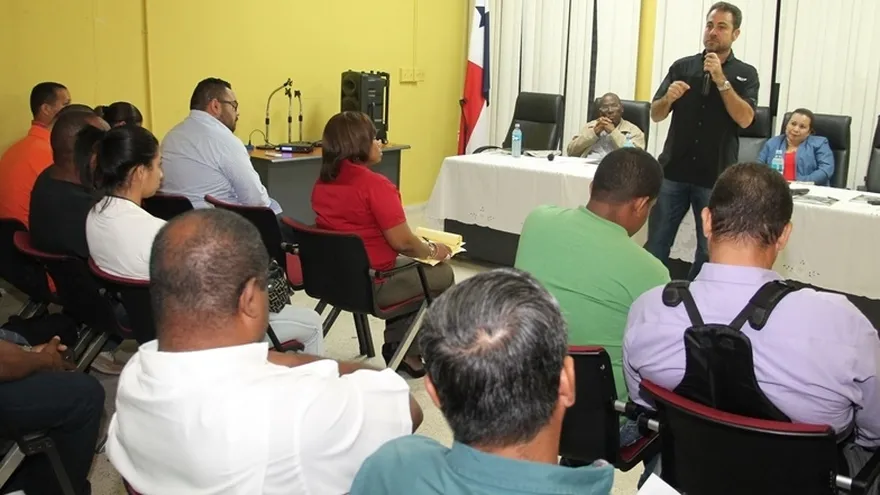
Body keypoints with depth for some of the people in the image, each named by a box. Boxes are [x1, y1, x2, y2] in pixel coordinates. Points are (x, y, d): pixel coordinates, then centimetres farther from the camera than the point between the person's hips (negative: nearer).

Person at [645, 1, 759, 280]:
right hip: (673, 172, 1)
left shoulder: (745, 74, 3)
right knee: (656, 244, 4)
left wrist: (721, 80, -17)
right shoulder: (681, 67, 7)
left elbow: (745, 119, -11)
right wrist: (668, 98, -15)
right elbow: (655, 115, 6)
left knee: (710, 251, 6)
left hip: (715, 178, -1)